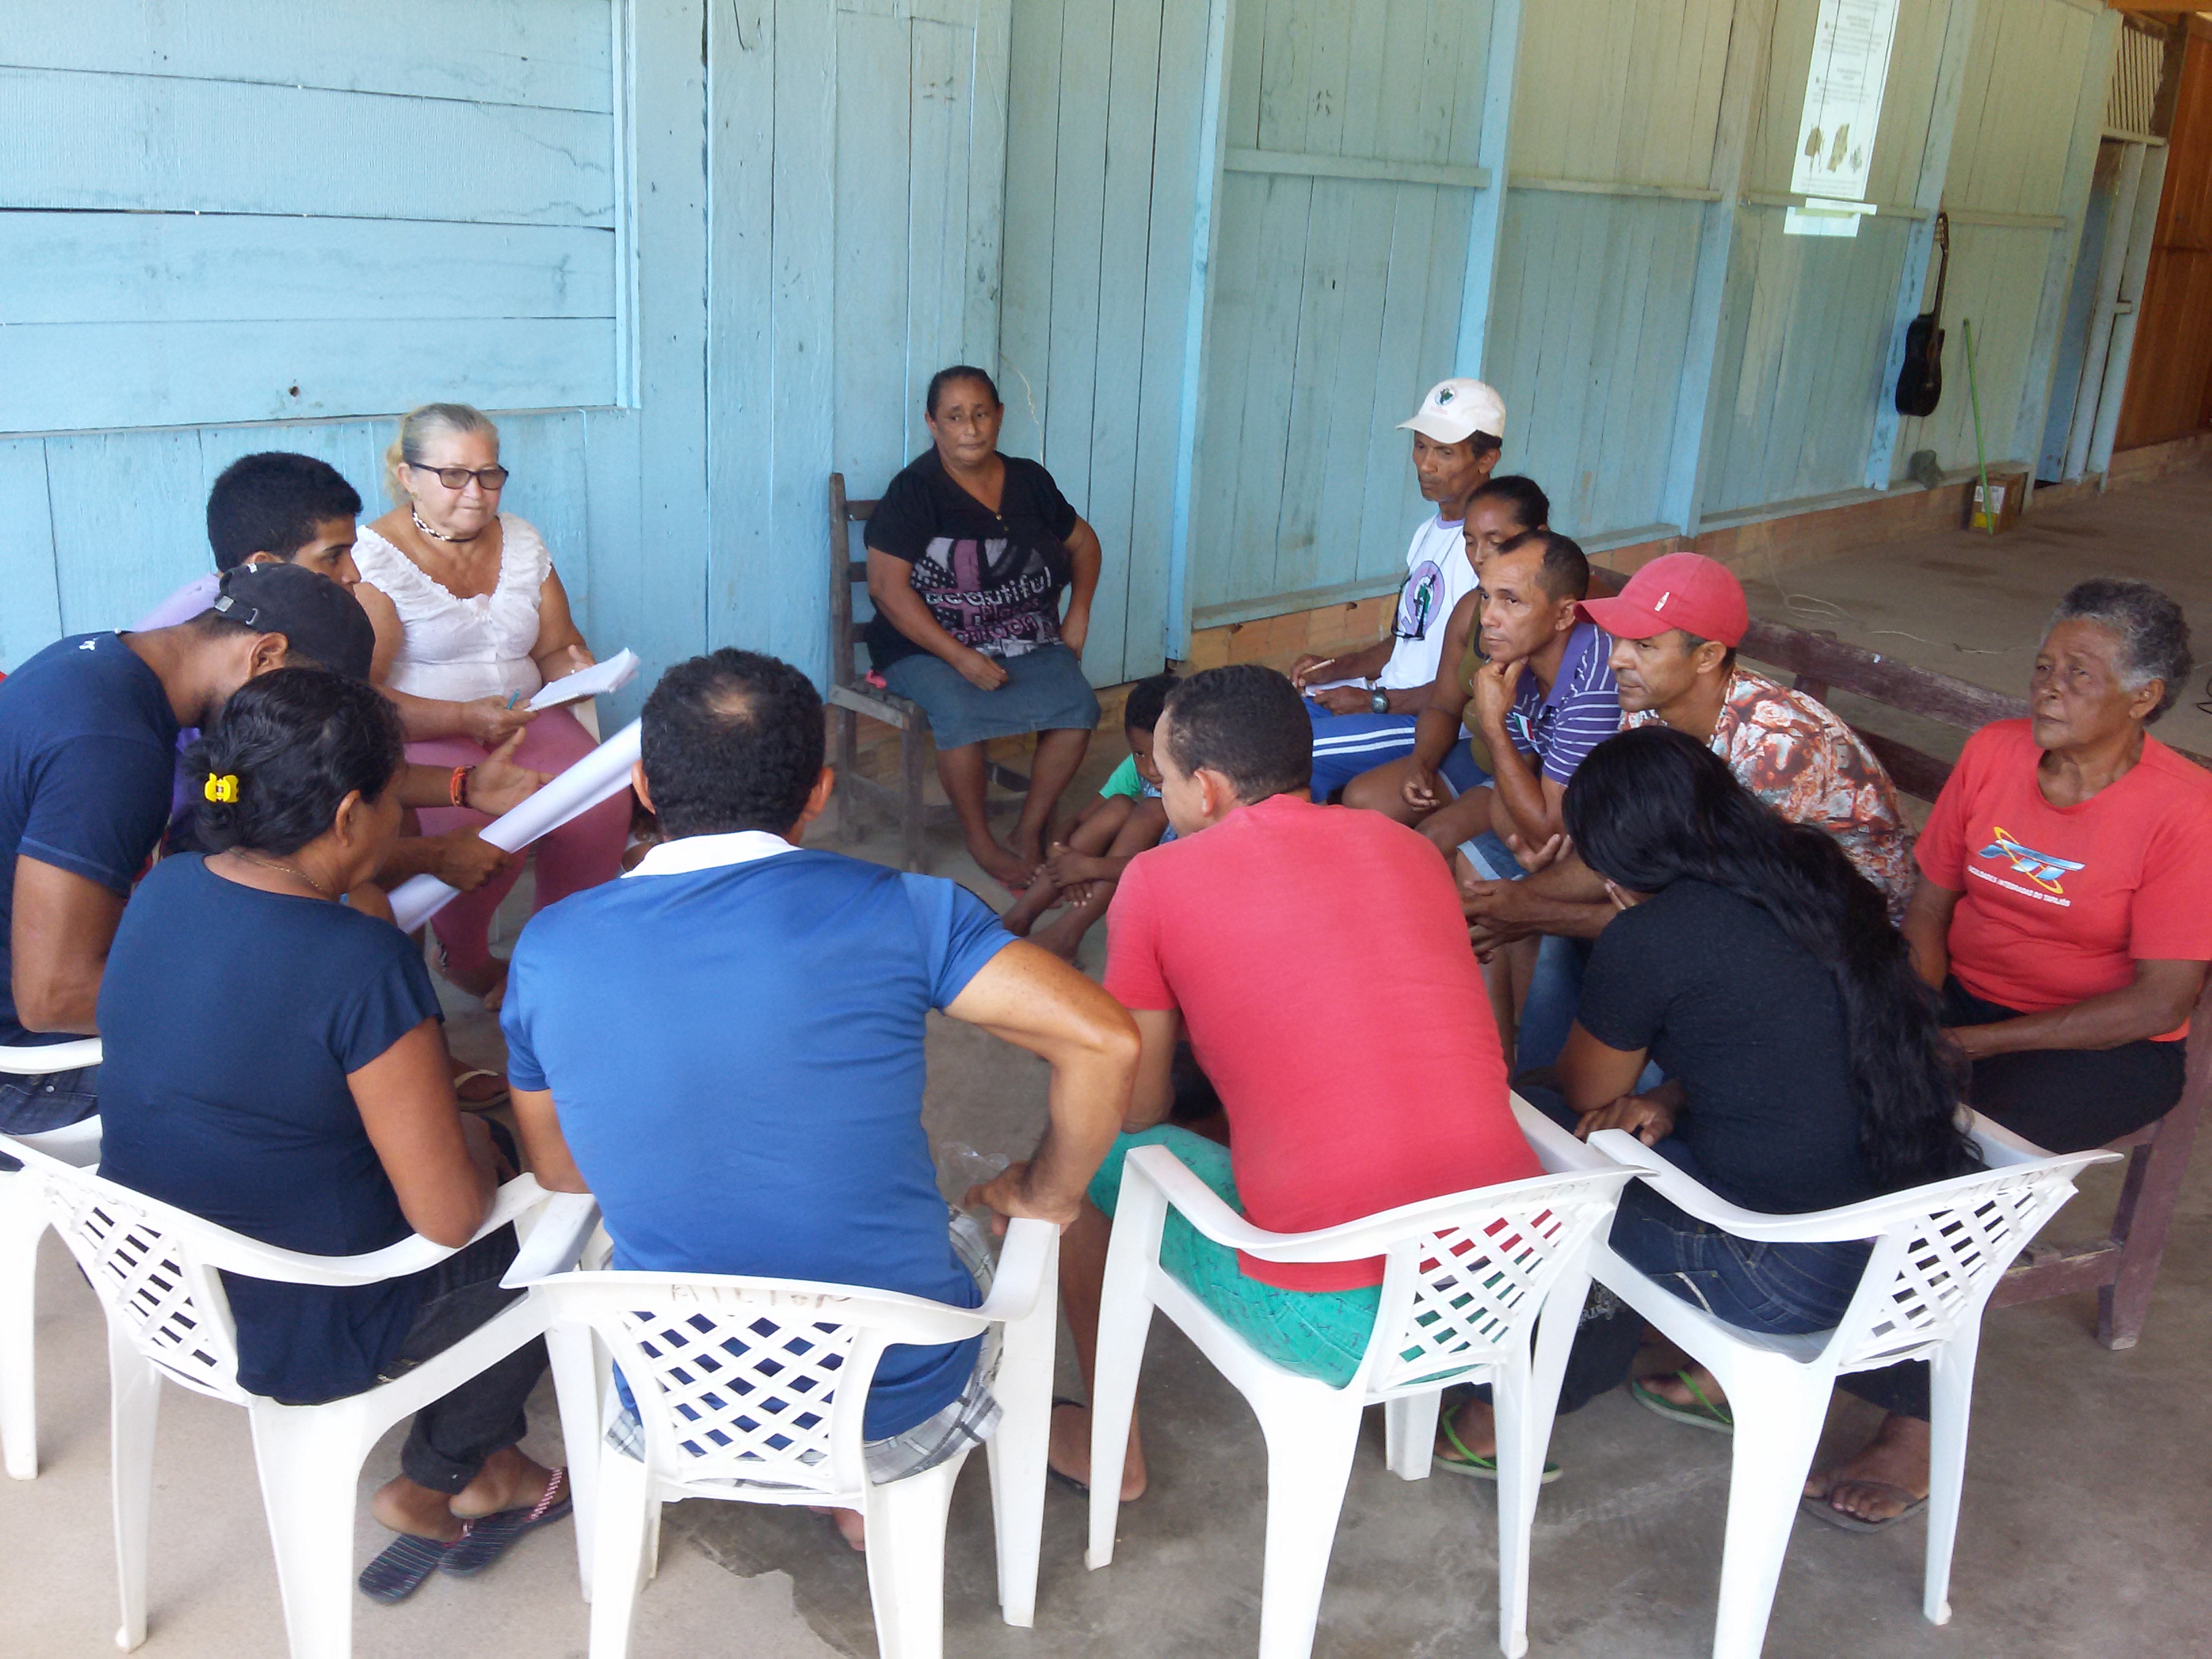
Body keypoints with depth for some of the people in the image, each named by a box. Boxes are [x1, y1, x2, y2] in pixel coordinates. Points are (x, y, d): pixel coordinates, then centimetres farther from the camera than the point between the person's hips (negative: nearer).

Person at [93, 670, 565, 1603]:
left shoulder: (163, 890, -6)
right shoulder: (362, 964, -30)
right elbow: (448, 1218, -24)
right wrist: (476, 1147, -4)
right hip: (292, 1335, -8)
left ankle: (474, 1474, 32)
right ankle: (433, 1481, 32)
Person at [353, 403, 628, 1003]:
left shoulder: (521, 541, 12)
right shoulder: (376, 558, -7)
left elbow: (556, 648, 18)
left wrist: (574, 667, -7)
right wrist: (465, 718, -25)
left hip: (524, 722, 5)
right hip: (417, 737, -5)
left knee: (603, 802, -26)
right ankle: (465, 960, -4)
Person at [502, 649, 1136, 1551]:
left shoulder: (549, 949, -7)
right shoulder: (891, 910, -16)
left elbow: (559, 1170, 6)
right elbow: (1103, 1037, -21)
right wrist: (1047, 1192, -3)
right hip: (899, 1417, -2)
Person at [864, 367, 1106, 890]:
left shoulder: (1028, 481, 9)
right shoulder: (915, 490, -6)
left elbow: (1083, 542, 23)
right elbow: (887, 586, -13)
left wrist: (1078, 618, 8)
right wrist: (960, 657, -21)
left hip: (1025, 644, 4)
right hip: (927, 647, -4)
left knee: (1077, 704, -24)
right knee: (962, 713, -34)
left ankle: (1031, 830, -6)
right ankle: (979, 839, -10)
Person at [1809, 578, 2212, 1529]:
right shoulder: (1994, 752, 0)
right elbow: (1929, 905, 6)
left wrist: (1970, 1043, -21)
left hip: (2104, 1050, -5)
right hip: (1965, 993, 5)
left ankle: (1915, 1426, -14)